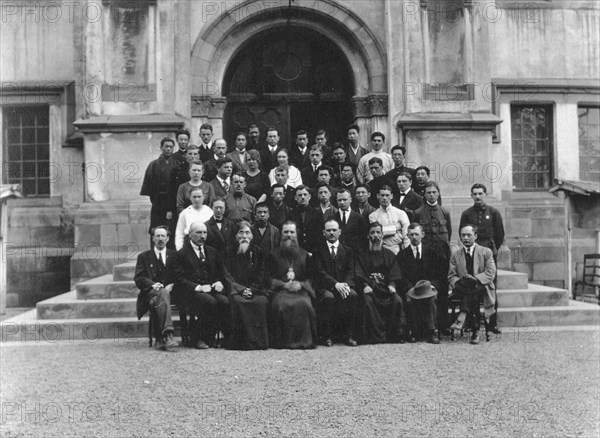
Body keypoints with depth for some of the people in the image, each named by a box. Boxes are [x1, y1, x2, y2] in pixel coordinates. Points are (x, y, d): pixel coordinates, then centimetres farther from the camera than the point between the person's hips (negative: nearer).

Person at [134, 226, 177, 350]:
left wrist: (172, 285, -9)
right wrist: (153, 284, -13)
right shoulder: (144, 256, 18)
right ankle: (167, 334, -52)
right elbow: (138, 278, 6)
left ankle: (160, 339, -38)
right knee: (163, 294, -38)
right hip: (150, 292, -1)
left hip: (170, 291, 1)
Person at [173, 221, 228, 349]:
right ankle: (198, 338, -17)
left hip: (212, 289, 5)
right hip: (191, 291, -4)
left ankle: (211, 337, -12)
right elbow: (180, 280, -5)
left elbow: (221, 273, 22)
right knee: (210, 301, -34)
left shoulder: (213, 252, 21)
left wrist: (219, 282, -2)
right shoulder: (181, 254, 4)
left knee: (225, 301, -28)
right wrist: (199, 287, -18)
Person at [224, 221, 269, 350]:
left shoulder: (257, 251, 13)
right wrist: (241, 289, -12)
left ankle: (259, 341, -22)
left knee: (261, 301, -31)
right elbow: (227, 275, 2)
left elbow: (260, 276, 7)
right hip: (236, 289, -1)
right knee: (238, 301, -34)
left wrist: (252, 290, -10)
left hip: (255, 289, 1)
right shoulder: (230, 252, 10)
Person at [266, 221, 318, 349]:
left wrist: (300, 284, -8)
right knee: (280, 305, -33)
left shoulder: (305, 255, 18)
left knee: (304, 304, -32)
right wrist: (284, 285, -9)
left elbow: (311, 277, 13)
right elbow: (269, 278, 7)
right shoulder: (273, 255, 15)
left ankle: (303, 340, -19)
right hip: (280, 290, 0)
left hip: (300, 290, 1)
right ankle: (282, 340, -21)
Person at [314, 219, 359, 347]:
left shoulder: (347, 250, 17)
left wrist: (346, 284, -18)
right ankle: (326, 336, -18)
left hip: (343, 285, 2)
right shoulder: (318, 250, 9)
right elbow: (320, 271, -4)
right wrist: (335, 284, -20)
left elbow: (350, 271, 5)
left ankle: (348, 335, -17)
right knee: (329, 297, -35)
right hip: (324, 287, -2)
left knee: (353, 295, -30)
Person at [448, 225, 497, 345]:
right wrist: (459, 282, -18)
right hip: (462, 290, 1)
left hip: (482, 288, -1)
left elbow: (491, 273, -4)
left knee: (474, 288, -37)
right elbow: (451, 276, 7)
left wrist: (475, 279, -23)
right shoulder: (455, 254, 14)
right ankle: (475, 330, -37)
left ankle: (462, 318, -44)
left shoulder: (486, 252, 9)